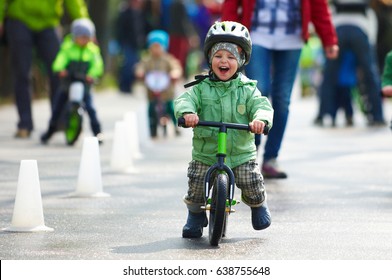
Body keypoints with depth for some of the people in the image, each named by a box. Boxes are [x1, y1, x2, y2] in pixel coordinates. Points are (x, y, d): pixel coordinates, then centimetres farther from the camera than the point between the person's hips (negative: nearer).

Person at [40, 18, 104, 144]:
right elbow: (61, 59, -16)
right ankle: (50, 130, 22)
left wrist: (92, 74, -30)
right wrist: (60, 69, -37)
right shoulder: (68, 47, -1)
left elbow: (97, 64, -10)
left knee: (90, 108, -13)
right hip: (67, 82, 1)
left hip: (84, 83, 0)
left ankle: (97, 132, -4)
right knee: (57, 108, 5)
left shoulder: (93, 50, 2)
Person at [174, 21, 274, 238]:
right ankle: (195, 216, 19)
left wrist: (261, 118, -35)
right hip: (205, 153, 0)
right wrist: (187, 112, -37)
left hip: (241, 153, 0)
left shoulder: (247, 89, 1)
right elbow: (184, 100, -13)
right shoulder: (201, 88, 1)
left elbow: (261, 105, -11)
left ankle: (259, 206, 26)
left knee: (252, 184, -9)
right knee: (196, 185, -10)